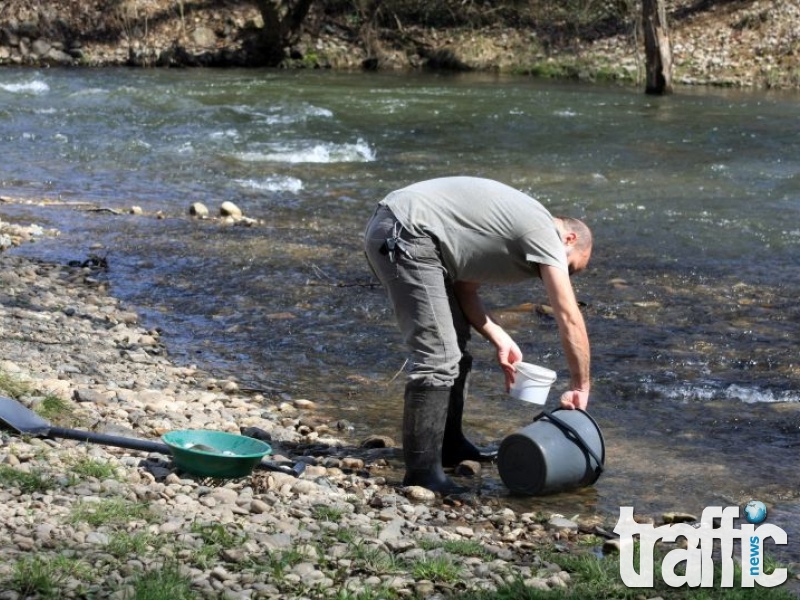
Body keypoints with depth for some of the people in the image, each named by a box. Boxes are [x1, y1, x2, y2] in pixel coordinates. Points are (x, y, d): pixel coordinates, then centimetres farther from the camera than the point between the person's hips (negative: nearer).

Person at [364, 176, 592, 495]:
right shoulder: (545, 233, -6)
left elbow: (464, 289, 18)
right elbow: (570, 319, -9)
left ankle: (449, 445, 29)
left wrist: (500, 340, 9)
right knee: (437, 357, -13)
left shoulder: (520, 226, 22)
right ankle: (422, 471, -8)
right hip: (405, 234, -11)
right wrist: (580, 387, -1)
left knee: (453, 342, 20)